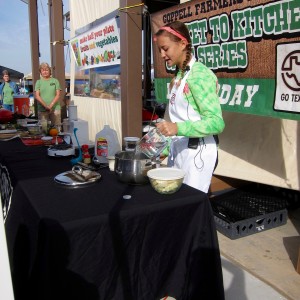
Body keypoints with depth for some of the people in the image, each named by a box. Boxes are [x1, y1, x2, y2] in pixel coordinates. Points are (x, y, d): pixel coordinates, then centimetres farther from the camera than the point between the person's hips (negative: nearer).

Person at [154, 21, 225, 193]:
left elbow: (216, 122, -20)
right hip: (178, 148, 7)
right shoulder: (178, 75, 11)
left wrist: (178, 128, -31)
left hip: (197, 151, -7)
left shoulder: (199, 75, -13)